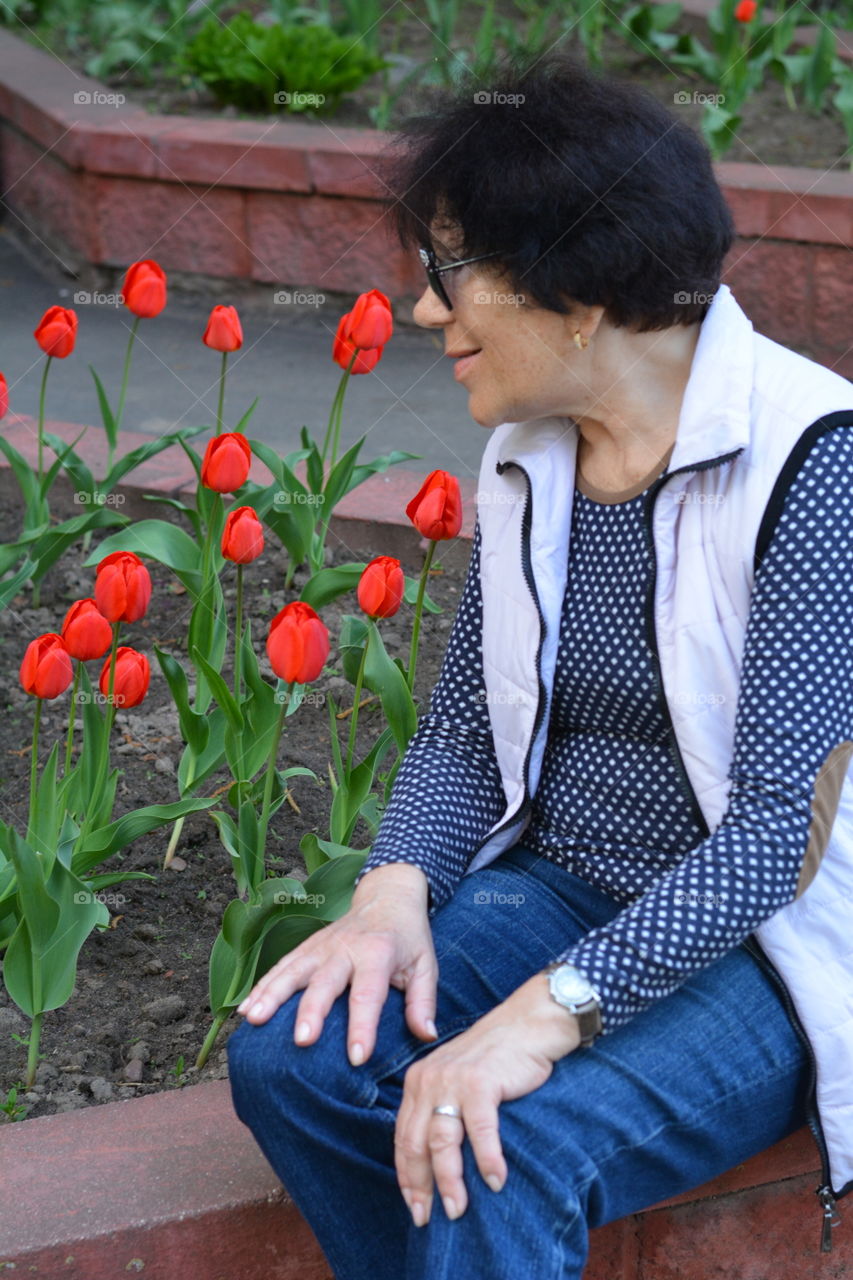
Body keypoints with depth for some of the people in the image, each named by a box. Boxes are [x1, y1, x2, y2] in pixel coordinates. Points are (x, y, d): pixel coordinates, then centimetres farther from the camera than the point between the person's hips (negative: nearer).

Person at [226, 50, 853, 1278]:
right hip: (563, 889, 6)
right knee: (290, 1054, -19)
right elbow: (462, 728, 8)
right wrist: (397, 888, -14)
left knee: (509, 1151, -32)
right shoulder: (529, 456, 4)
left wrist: (551, 1009, -32)